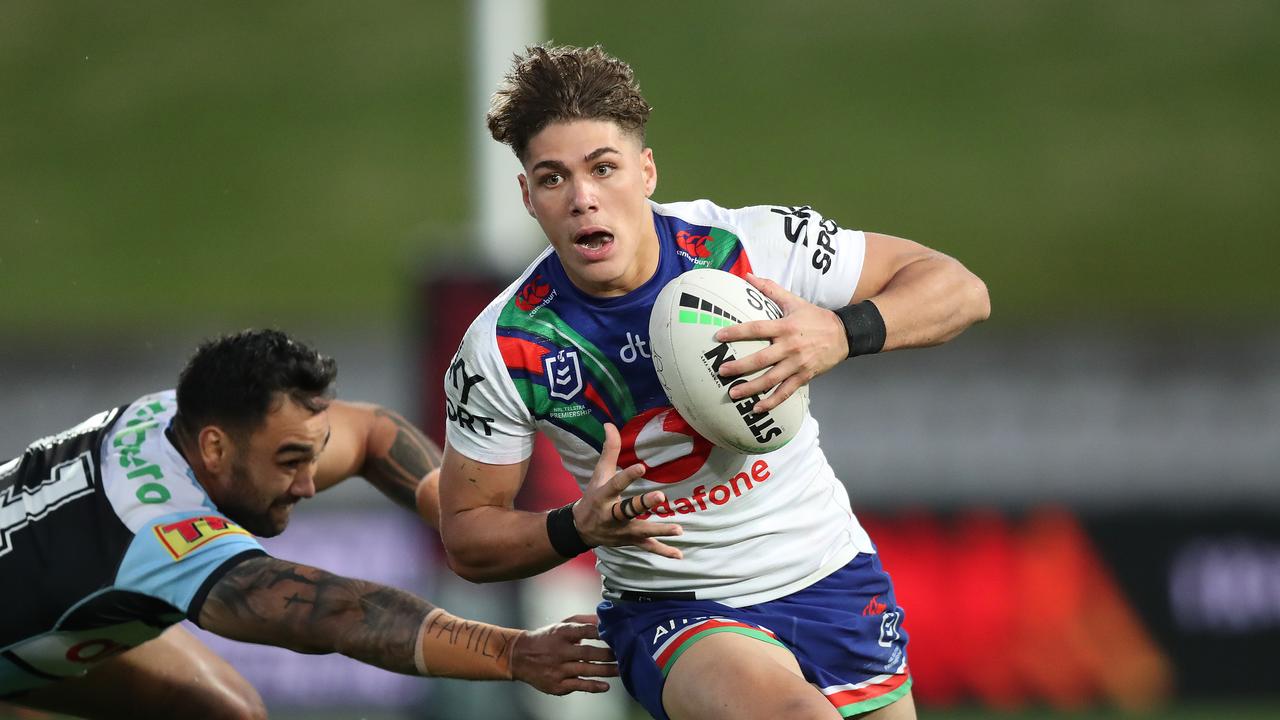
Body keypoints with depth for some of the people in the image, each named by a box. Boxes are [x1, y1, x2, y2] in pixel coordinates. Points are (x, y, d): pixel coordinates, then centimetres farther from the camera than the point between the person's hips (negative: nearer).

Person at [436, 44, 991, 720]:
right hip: (668, 609, -4)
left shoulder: (754, 244, -12)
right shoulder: (503, 351, -12)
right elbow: (466, 540, -2)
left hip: (830, 582, 4)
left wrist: (842, 334, -26)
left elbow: (960, 289, -6)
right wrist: (581, 526, -22)